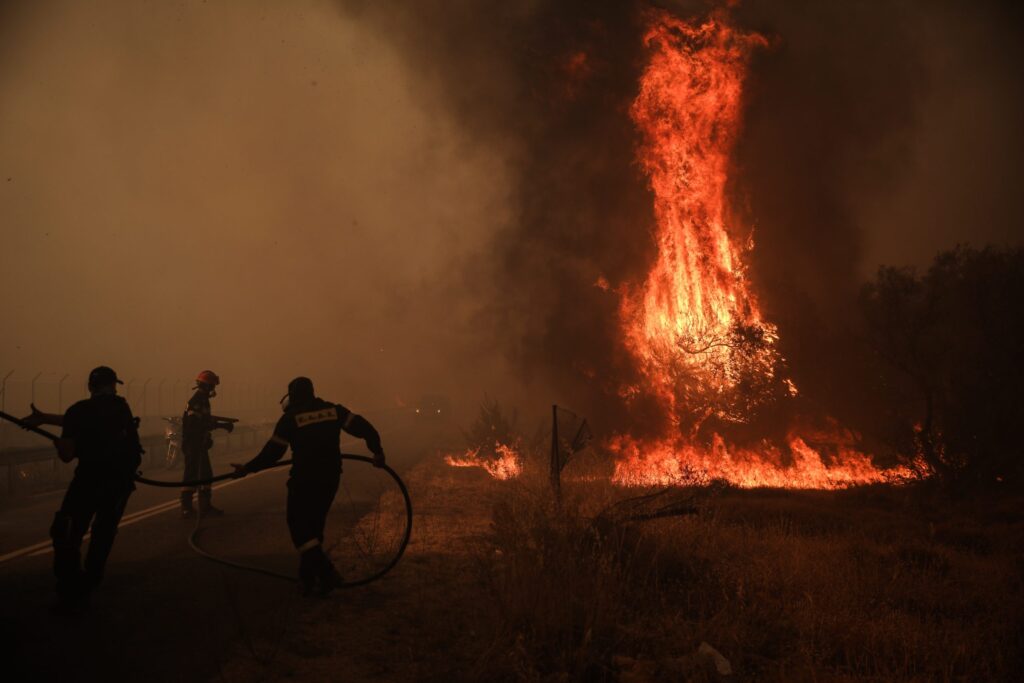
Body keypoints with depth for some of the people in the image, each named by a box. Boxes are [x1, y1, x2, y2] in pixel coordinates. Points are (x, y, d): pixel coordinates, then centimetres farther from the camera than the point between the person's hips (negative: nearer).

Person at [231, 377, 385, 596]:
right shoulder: (334, 410, 4)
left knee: (299, 527, 4)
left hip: (304, 480, -5)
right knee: (315, 526, 17)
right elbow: (362, 427, -2)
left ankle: (327, 573, -12)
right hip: (330, 479, 5)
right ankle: (308, 578, 23)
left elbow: (273, 452, -7)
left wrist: (247, 468, 3)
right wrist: (377, 451, 7)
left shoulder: (290, 418, -6)